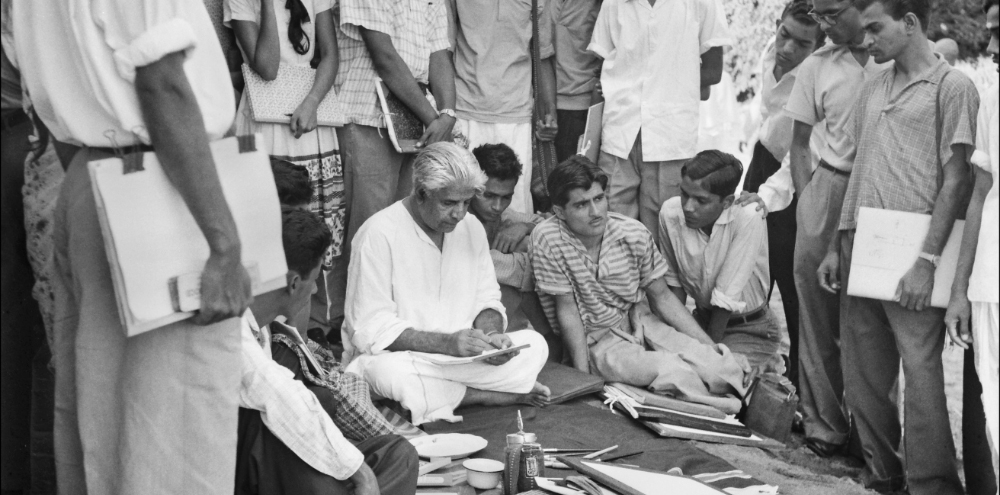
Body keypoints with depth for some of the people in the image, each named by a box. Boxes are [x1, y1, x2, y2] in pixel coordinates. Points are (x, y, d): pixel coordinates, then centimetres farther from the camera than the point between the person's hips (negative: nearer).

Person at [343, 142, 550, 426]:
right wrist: (447, 343, -29)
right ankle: (489, 395, -19)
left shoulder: (471, 227, 5)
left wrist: (491, 335, -13)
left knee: (534, 345, -12)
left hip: (462, 358, 5)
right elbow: (370, 329, -20)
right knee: (387, 371, -40)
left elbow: (487, 301, 11)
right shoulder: (379, 234, -16)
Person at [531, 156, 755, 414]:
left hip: (641, 321, 3)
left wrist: (711, 347, -4)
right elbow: (567, 309, -13)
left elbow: (661, 297, 1)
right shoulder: (548, 240, -18)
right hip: (595, 341, -3)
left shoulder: (634, 234, -10)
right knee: (671, 371, -30)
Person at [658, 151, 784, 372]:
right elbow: (673, 281, -1)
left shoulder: (747, 219, -29)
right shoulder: (670, 212, -14)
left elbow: (727, 297, -23)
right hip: (702, 318, 5)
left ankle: (766, 367, 8)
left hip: (750, 328, -5)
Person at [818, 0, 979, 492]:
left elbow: (955, 182, -9)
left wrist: (928, 261, -15)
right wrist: (838, 246, 13)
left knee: (921, 374, -6)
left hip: (909, 260, -6)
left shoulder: (952, 86, -4)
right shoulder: (872, 88, 16)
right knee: (862, 376, 10)